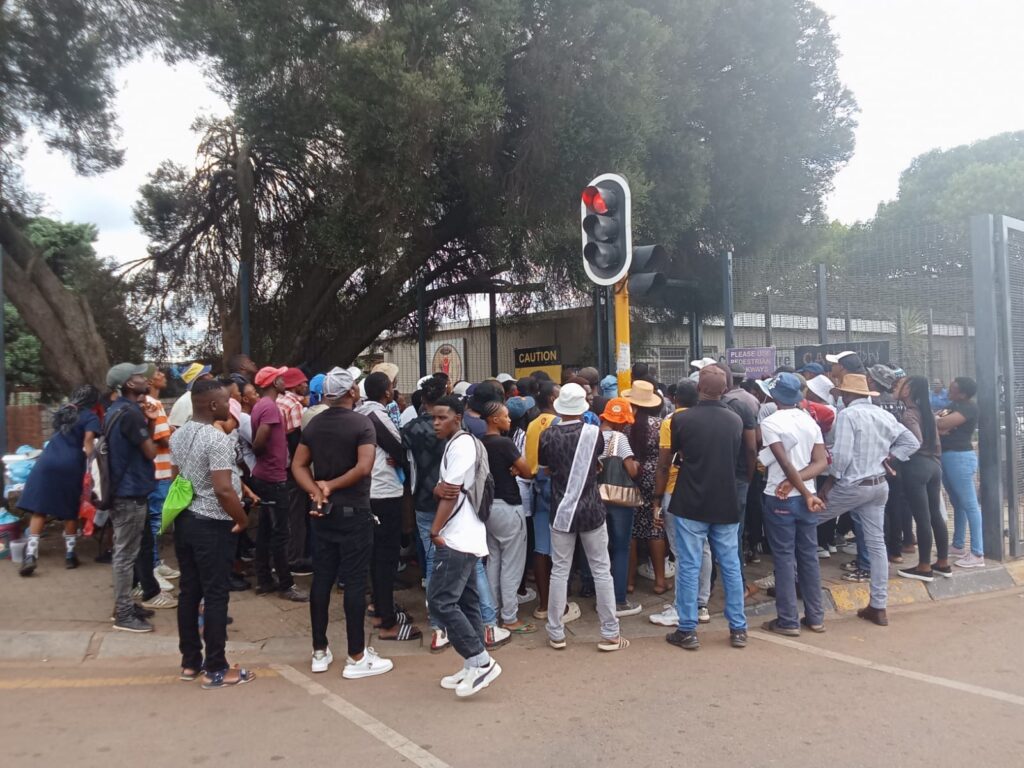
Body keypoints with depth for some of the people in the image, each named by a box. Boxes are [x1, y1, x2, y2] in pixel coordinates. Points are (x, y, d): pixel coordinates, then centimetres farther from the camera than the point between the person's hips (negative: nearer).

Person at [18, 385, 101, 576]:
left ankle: (31, 555, -5)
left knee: (39, 509, 2)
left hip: (47, 461, 4)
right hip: (71, 465, -4)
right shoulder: (90, 417, 0)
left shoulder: (63, 411, 19)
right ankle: (69, 554, 14)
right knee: (70, 511, 8)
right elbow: (87, 446, -10)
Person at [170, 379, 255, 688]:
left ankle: (190, 661, 23)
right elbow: (223, 490, -25)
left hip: (184, 520, 9)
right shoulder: (217, 439, -20)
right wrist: (243, 519, -11)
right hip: (212, 525, -8)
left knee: (189, 592, 14)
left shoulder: (178, 435, 8)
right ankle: (215, 669, 6)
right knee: (215, 595, -1)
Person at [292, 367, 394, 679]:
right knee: (354, 582, -1)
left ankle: (320, 652, 20)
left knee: (321, 579, 11)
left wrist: (316, 491, -7)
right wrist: (331, 486, -13)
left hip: (323, 512, 6)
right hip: (353, 512, -6)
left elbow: (298, 465, 5)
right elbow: (364, 467, -24)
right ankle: (356, 657, 5)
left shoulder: (313, 424, 7)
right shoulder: (362, 423, -13)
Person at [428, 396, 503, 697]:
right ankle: (474, 666, 15)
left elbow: (453, 492, -17)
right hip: (463, 537, 10)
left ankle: (481, 662, -7)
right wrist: (438, 488, -11)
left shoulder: (461, 444, -12)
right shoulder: (455, 444, 19)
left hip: (458, 538, -10)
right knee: (466, 602, 11)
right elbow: (444, 488, 13)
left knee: (440, 601, -11)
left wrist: (435, 531, -13)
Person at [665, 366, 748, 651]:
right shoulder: (736, 420, 0)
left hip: (691, 504, -3)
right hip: (726, 504, 3)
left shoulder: (682, 420, -11)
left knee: (689, 567, 3)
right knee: (731, 566, 11)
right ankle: (738, 629, 17)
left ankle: (687, 631, 7)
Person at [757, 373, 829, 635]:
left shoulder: (769, 423, -10)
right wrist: (796, 482, -12)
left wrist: (807, 494, -11)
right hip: (805, 497, 5)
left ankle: (788, 621, 6)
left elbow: (786, 464, -16)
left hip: (780, 499, -5)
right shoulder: (811, 422, 6)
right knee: (809, 556, 12)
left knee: (784, 558, 1)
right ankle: (815, 617, 19)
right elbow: (821, 462, -2)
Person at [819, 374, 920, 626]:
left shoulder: (848, 414, -14)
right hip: (879, 485, 7)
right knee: (876, 543, 8)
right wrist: (886, 458, 8)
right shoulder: (884, 415, 8)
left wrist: (828, 483, -9)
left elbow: (842, 455, -20)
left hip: (853, 486, -7)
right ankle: (878, 607, 13)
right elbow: (911, 442, 12)